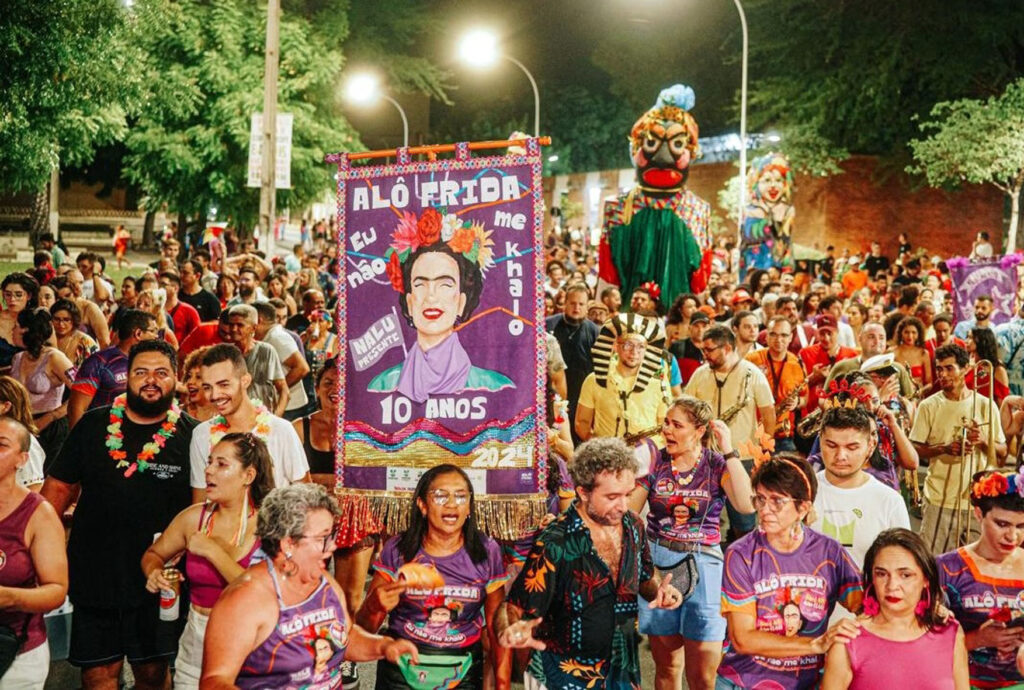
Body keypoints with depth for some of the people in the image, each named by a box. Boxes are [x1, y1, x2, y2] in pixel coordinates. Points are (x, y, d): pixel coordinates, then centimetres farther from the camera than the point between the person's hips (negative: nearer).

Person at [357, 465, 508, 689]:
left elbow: (496, 626, 0)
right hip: (401, 670, -1)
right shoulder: (396, 550, -9)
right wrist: (374, 606, -29)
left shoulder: (487, 551, -7)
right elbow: (364, 627, -7)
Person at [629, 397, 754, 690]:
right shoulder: (655, 461, 2)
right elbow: (628, 510, 4)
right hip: (658, 561, 2)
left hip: (703, 563, -2)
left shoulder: (717, 464, -3)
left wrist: (728, 450, -20)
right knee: (666, 664, 11)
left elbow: (746, 504, -21)